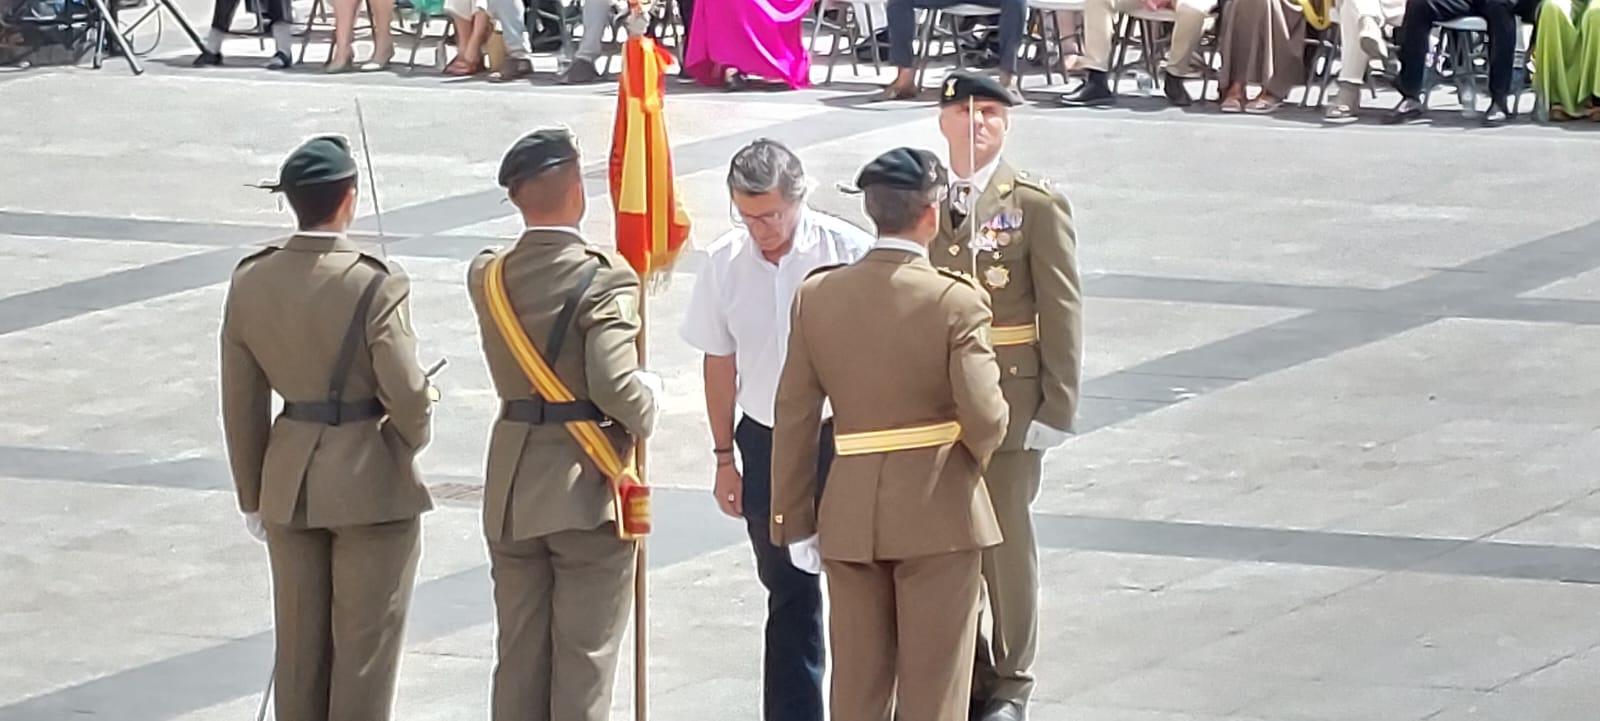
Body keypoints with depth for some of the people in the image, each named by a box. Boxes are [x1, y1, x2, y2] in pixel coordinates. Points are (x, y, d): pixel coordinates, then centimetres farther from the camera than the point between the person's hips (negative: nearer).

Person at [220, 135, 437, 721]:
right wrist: (412, 440, 5)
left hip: (290, 481, 5)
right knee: (365, 646, 6)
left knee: (299, 645, 15)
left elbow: (241, 403, 3)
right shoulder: (375, 284, -19)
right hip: (370, 479, -5)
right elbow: (406, 394, -18)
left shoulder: (251, 282, -3)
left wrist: (253, 496, 14)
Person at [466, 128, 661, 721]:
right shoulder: (604, 279, -17)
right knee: (584, 661, 2)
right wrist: (648, 401, -3)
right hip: (587, 490, -5)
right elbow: (614, 386, -25)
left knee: (518, 657, 12)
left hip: (511, 493, 5)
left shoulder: (487, 276, 1)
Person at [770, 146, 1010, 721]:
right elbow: (985, 416, -18)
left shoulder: (817, 296, -2)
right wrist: (975, 455, 6)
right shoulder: (955, 301, -14)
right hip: (938, 511, -4)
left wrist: (795, 520, 7)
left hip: (850, 513, 4)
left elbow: (795, 417, 1)